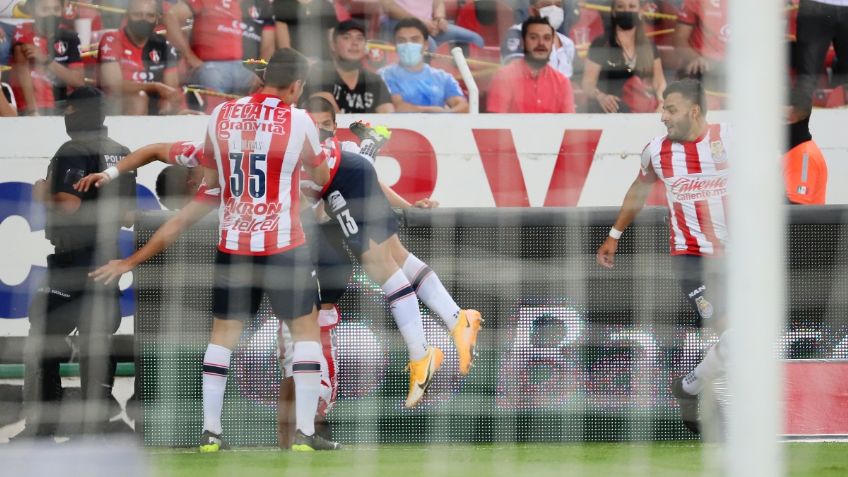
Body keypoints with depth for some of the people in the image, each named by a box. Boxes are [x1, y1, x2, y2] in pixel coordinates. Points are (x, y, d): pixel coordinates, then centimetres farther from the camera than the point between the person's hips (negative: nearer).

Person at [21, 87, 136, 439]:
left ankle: (41, 426, -6)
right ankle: (95, 425, 3)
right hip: (108, 259, 7)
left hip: (73, 260, -7)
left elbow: (69, 206, -19)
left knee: (42, 343, -2)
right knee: (97, 343, 7)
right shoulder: (122, 155, 11)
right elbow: (127, 215, 12)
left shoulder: (73, 153, -11)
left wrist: (45, 195, -1)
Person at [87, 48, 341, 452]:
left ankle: (211, 432, 9)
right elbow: (320, 176, 8)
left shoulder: (221, 115, 2)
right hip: (284, 247, -3)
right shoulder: (298, 120, -8)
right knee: (306, 329, 8)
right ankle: (305, 432, 1)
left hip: (233, 246, 3)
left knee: (223, 335, 13)